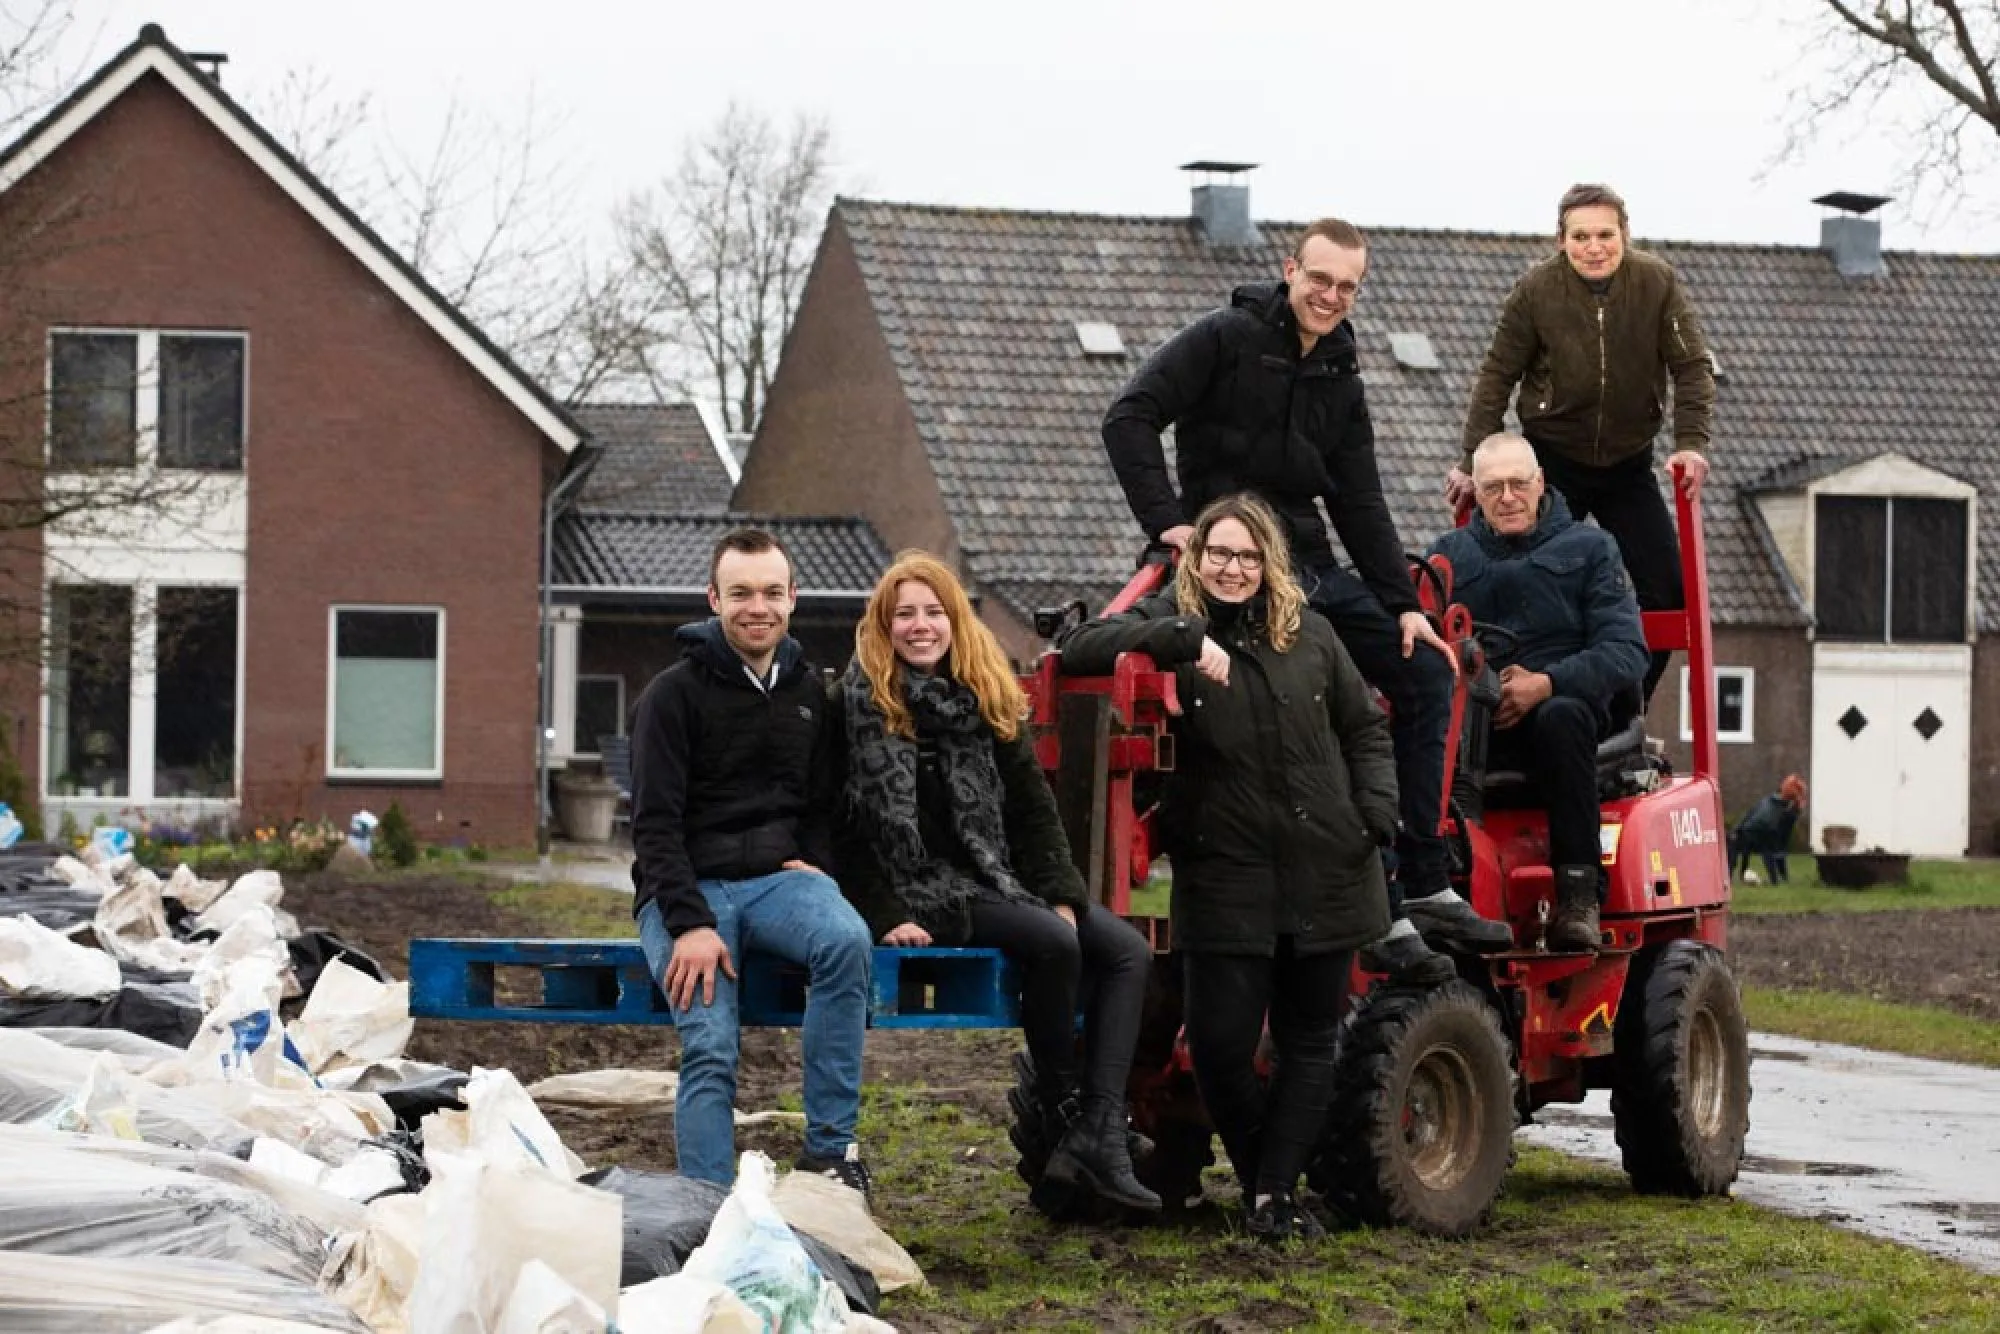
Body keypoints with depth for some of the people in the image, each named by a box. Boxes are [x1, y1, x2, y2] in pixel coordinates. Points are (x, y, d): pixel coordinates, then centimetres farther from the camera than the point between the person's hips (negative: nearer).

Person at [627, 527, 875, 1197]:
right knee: (710, 1052, -22)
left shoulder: (810, 692, 13)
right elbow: (655, 823, -7)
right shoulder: (674, 694, -1)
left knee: (848, 939, -31)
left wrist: (812, 864, 1)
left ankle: (830, 1144, -26)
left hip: (779, 878, 3)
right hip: (686, 889, -3)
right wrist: (691, 925, -18)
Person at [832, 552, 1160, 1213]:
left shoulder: (988, 697, 12)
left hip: (999, 882, 7)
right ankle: (1064, 1118, -16)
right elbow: (845, 826, -10)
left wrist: (1062, 895, 2)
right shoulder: (862, 701, -6)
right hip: (922, 892, -7)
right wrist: (884, 916, -18)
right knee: (1053, 942, -29)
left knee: (1128, 950, -10)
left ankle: (1099, 1135, -22)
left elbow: (1032, 805, 12)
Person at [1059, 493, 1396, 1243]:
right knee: (1221, 1041, -7)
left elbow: (1364, 729, 17)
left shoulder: (1309, 635, 9)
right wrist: (1185, 639, -21)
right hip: (1224, 878, -3)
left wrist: (1377, 813, 1)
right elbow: (1079, 651, -14)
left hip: (1324, 871, 3)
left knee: (1309, 1040, 4)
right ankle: (1257, 1175, 15)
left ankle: (1278, 1190, 9)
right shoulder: (1171, 624, 2)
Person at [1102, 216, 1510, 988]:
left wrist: (1403, 605, 4)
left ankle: (1424, 888, 7)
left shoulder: (1339, 381, 15)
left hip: (1314, 570, 8)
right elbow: (1130, 419, -13)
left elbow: (1359, 504, 14)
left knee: (1426, 673, 3)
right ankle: (1377, 915, -16)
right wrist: (1166, 521, -21)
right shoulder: (1226, 340, -6)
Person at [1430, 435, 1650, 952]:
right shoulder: (1448, 555, 19)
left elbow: (1626, 652, -3)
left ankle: (1579, 895, -37)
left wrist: (1546, 684, -18)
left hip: (1565, 704, -2)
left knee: (1561, 716, -38)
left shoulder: (1589, 549, 11)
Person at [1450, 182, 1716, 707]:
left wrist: (1692, 443, -23)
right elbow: (1497, 377, -8)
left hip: (1628, 465, 2)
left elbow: (1693, 367, -10)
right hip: (1552, 462, -2)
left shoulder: (1658, 283, -14)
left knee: (1669, 592, -3)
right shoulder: (1536, 290, -16)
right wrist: (1473, 463, -11)